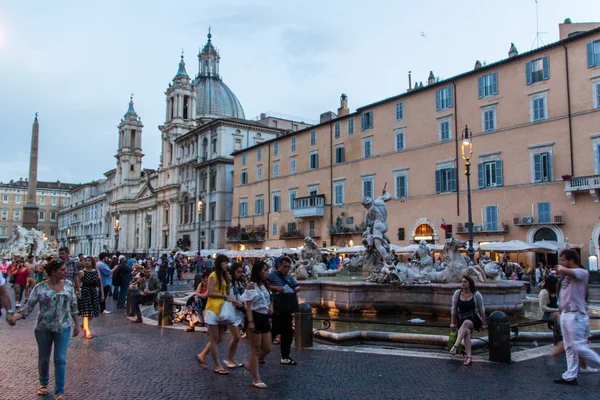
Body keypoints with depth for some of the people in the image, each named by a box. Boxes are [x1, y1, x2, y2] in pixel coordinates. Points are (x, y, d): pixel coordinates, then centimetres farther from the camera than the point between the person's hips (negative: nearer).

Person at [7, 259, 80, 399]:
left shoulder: (69, 284, -4)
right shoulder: (40, 288, -12)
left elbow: (73, 306, 5)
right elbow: (29, 307, -11)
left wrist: (76, 323, 8)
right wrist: (15, 316, -29)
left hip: (63, 328, 1)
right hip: (43, 328, 0)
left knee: (60, 359, 1)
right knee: (43, 358, 17)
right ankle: (43, 383, 43)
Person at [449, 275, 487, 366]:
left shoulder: (476, 295, -4)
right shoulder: (457, 293, 1)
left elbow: (482, 310, 4)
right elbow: (454, 309, 7)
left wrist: (484, 323, 5)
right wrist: (452, 323, 7)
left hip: (474, 319, -2)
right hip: (462, 320, 2)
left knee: (466, 323, -36)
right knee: (467, 332, -30)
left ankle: (455, 346, -44)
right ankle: (469, 357, -33)